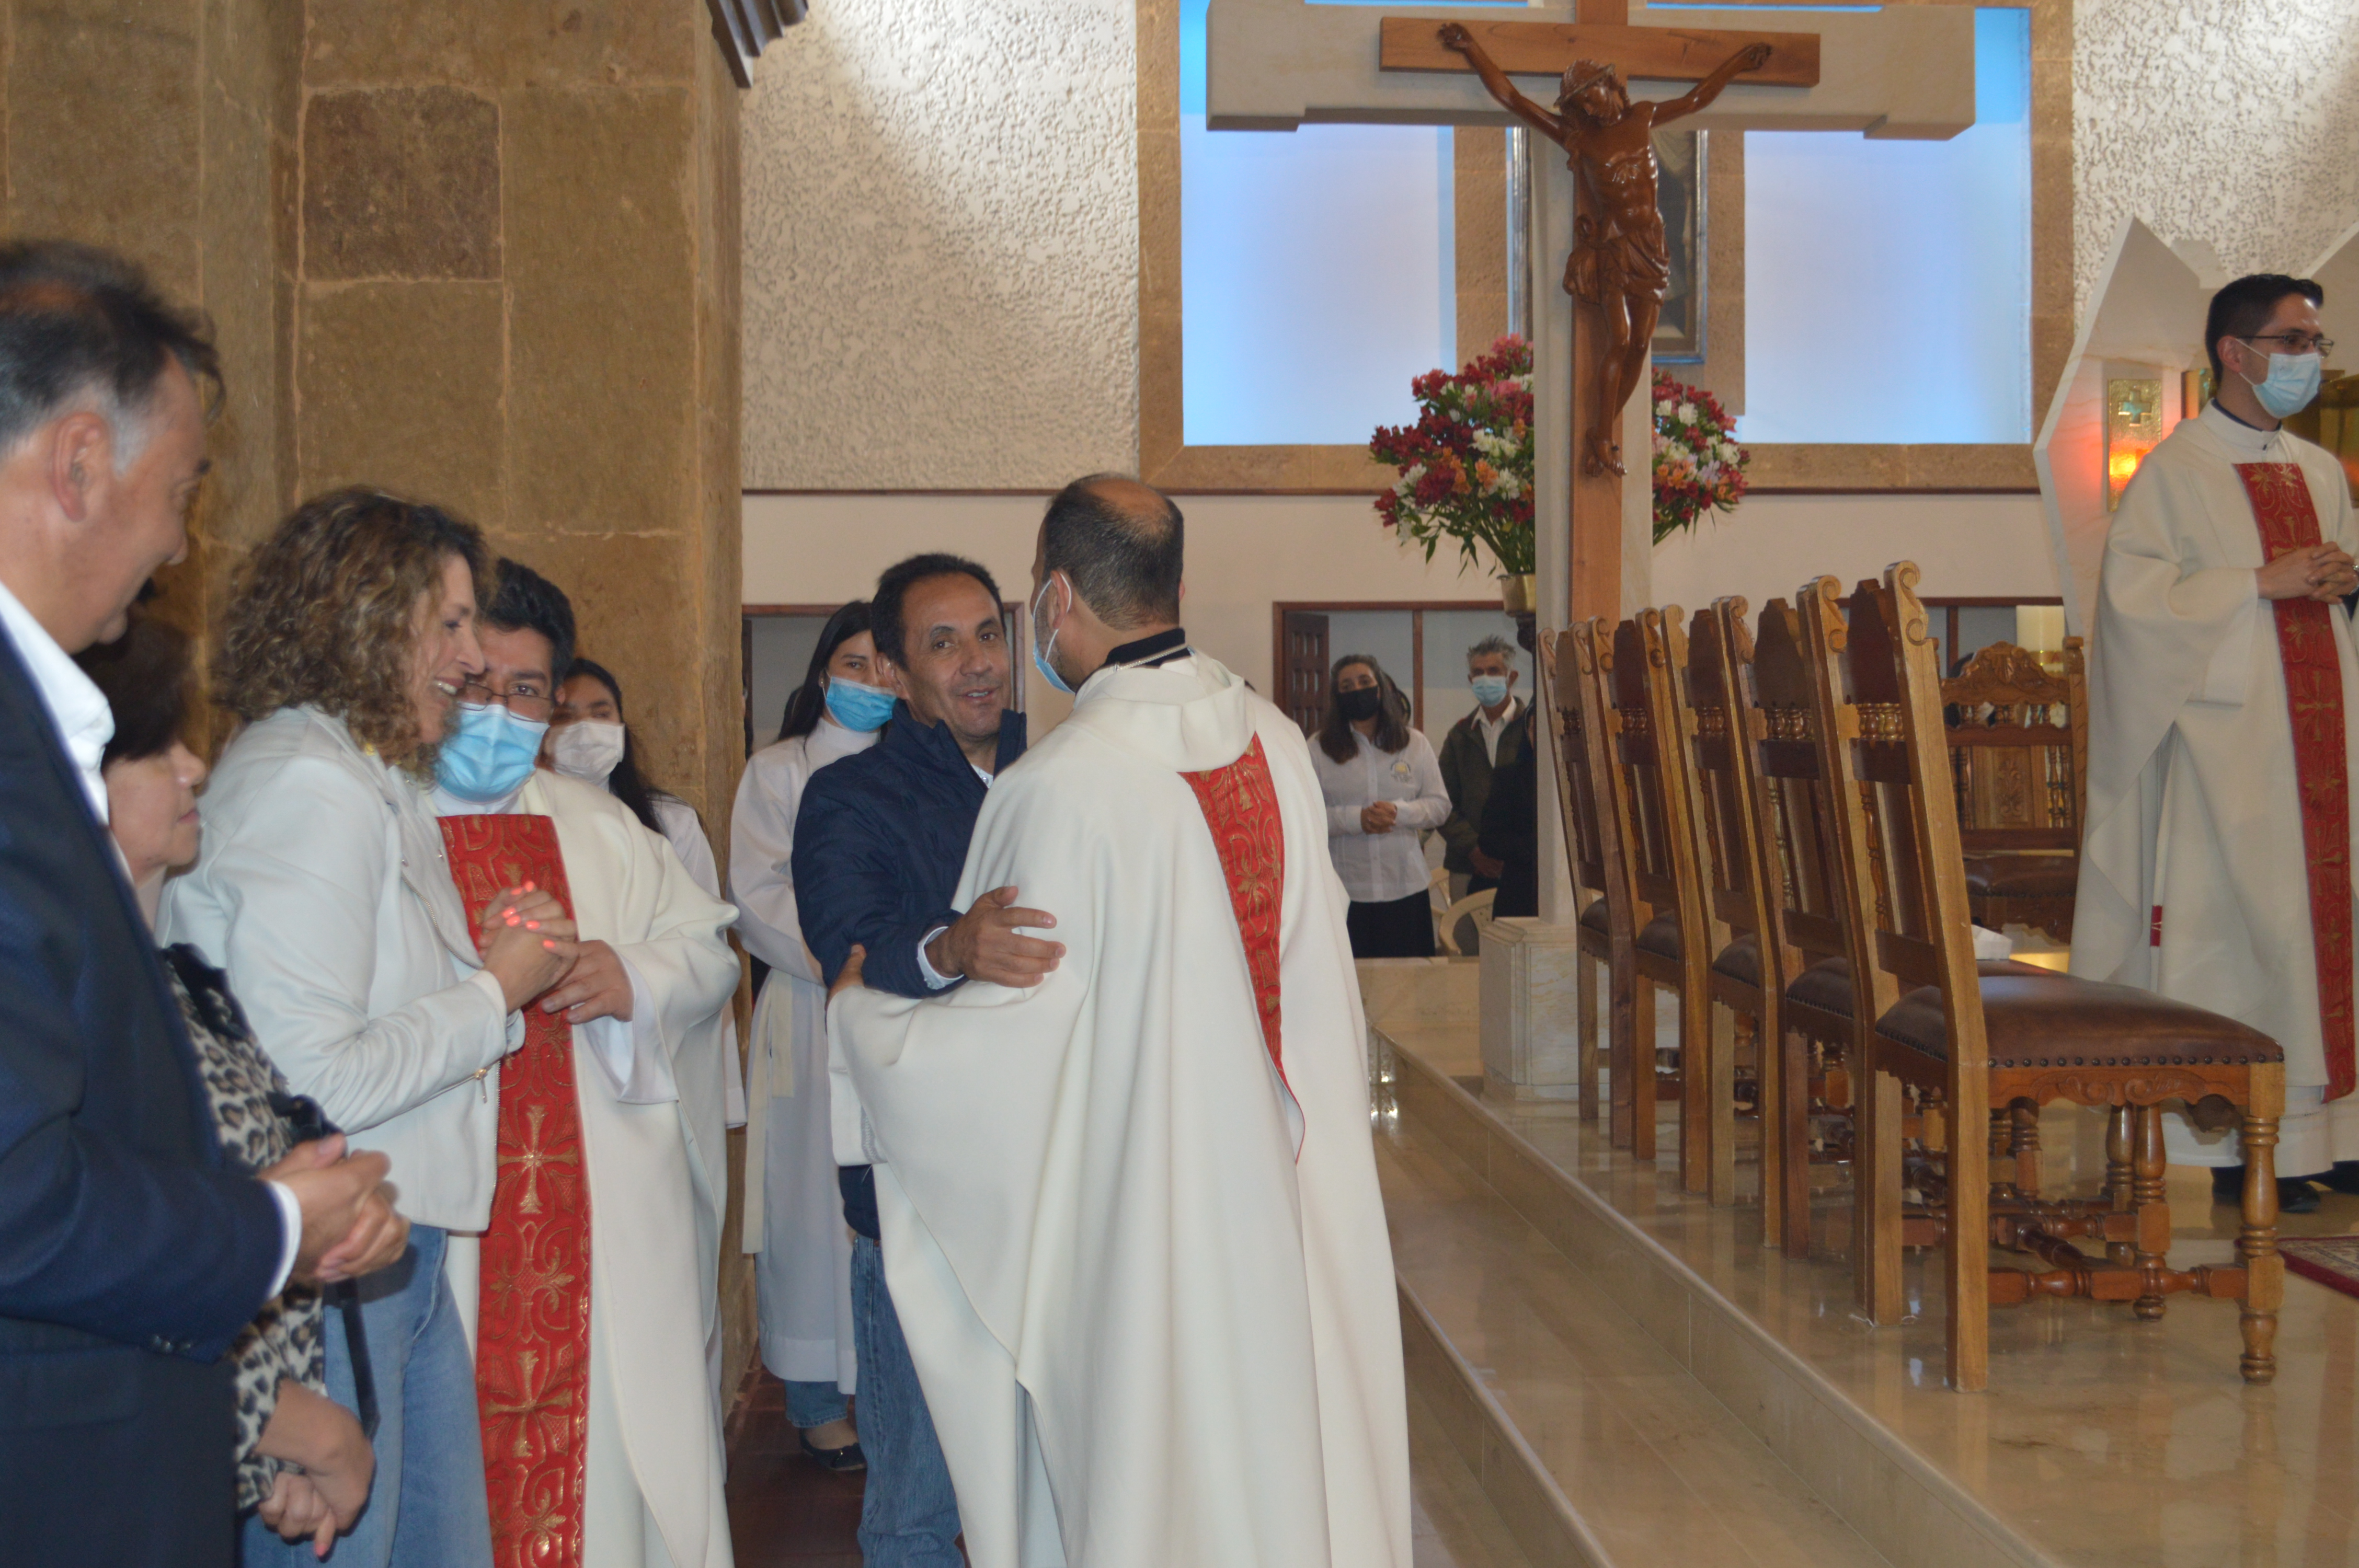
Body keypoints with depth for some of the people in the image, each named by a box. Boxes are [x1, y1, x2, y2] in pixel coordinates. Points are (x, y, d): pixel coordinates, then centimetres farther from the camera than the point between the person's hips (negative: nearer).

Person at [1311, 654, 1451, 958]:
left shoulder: (1415, 745, 10)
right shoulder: (1319, 750, 3)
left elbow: (1441, 806, 7)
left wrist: (1399, 812, -11)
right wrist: (1355, 819, -16)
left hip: (1406, 889, 2)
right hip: (1345, 894, -1)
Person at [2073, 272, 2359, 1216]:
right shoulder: (2177, 472, -3)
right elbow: (2133, 590, -13)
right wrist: (2260, 582, -16)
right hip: (2231, 732, -6)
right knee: (2237, 923, -5)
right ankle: (2245, 1146, 1)